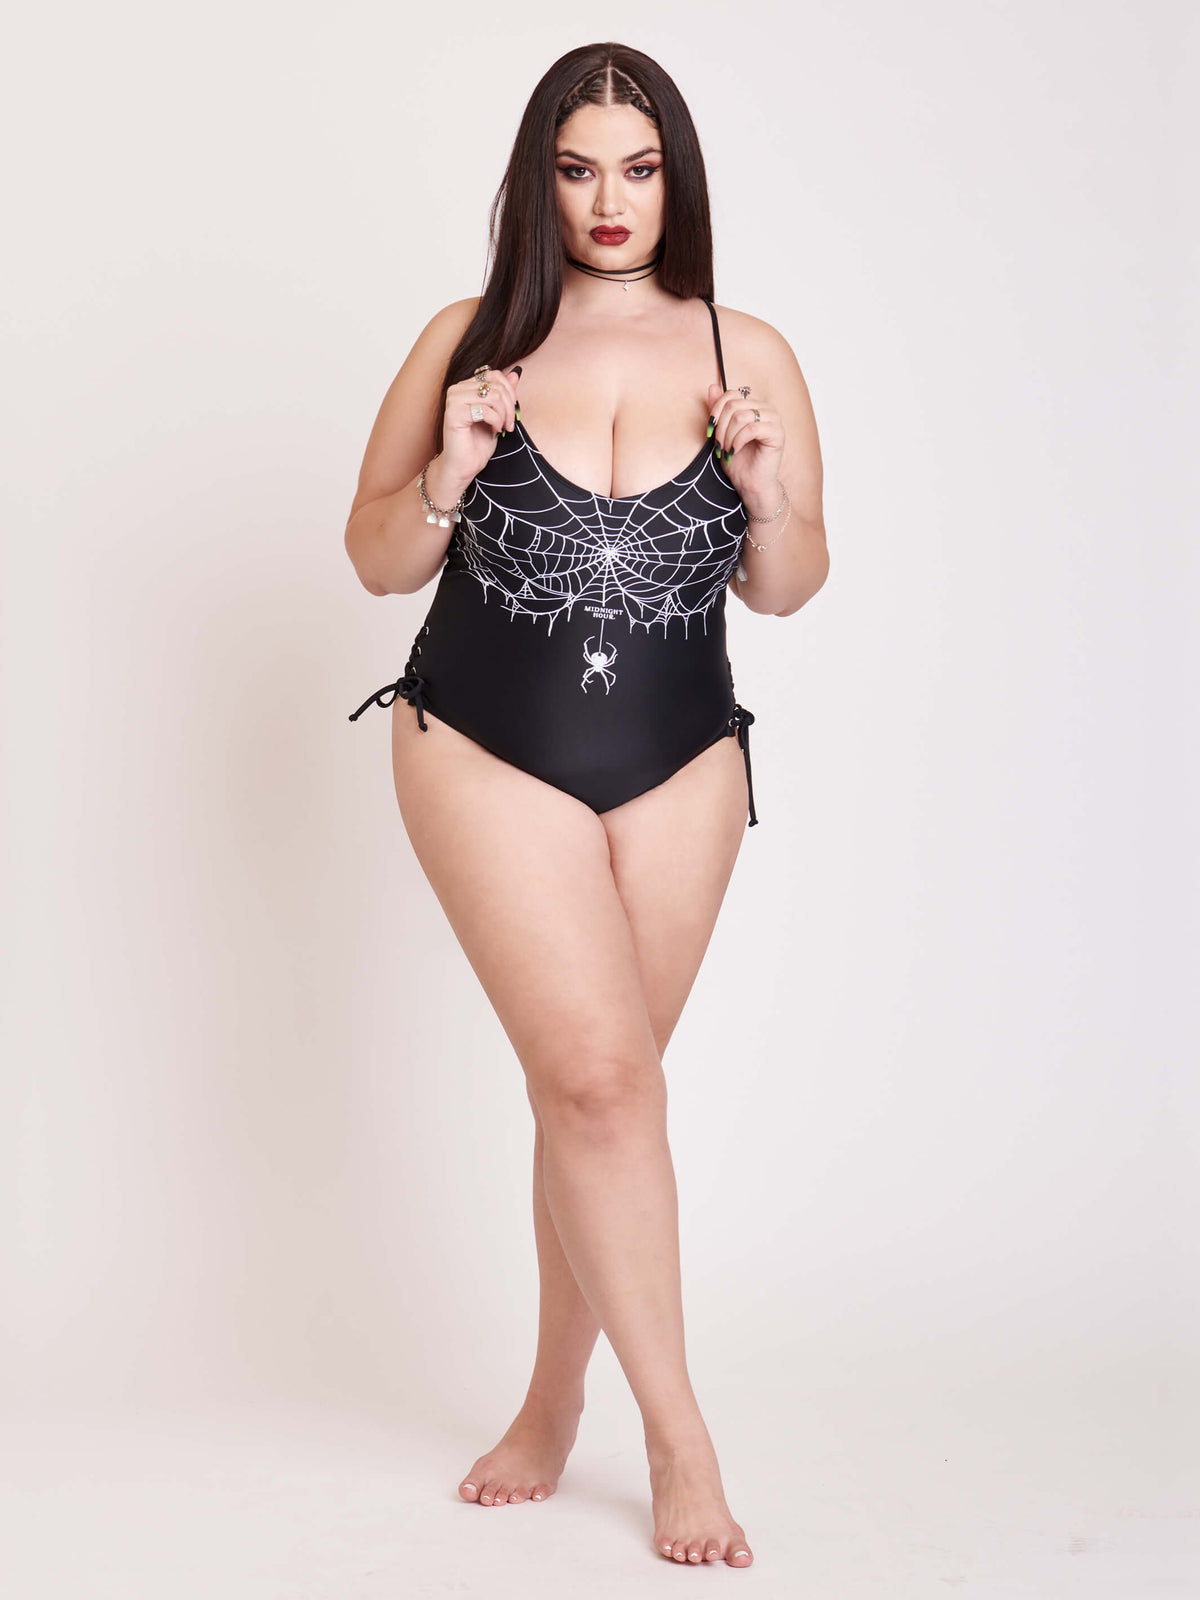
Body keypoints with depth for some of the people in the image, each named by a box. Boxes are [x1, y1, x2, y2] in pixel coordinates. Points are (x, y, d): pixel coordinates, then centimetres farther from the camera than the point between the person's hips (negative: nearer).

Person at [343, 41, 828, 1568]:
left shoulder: (747, 354, 4)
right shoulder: (467, 342, 1)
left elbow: (786, 591, 8)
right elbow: (375, 559, 6)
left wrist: (770, 495, -12)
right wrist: (448, 479, -13)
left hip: (678, 767, 2)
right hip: (489, 752, -2)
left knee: (596, 1084, 7)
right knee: (598, 1071, -13)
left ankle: (555, 1401, 25)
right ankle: (677, 1431, 1)